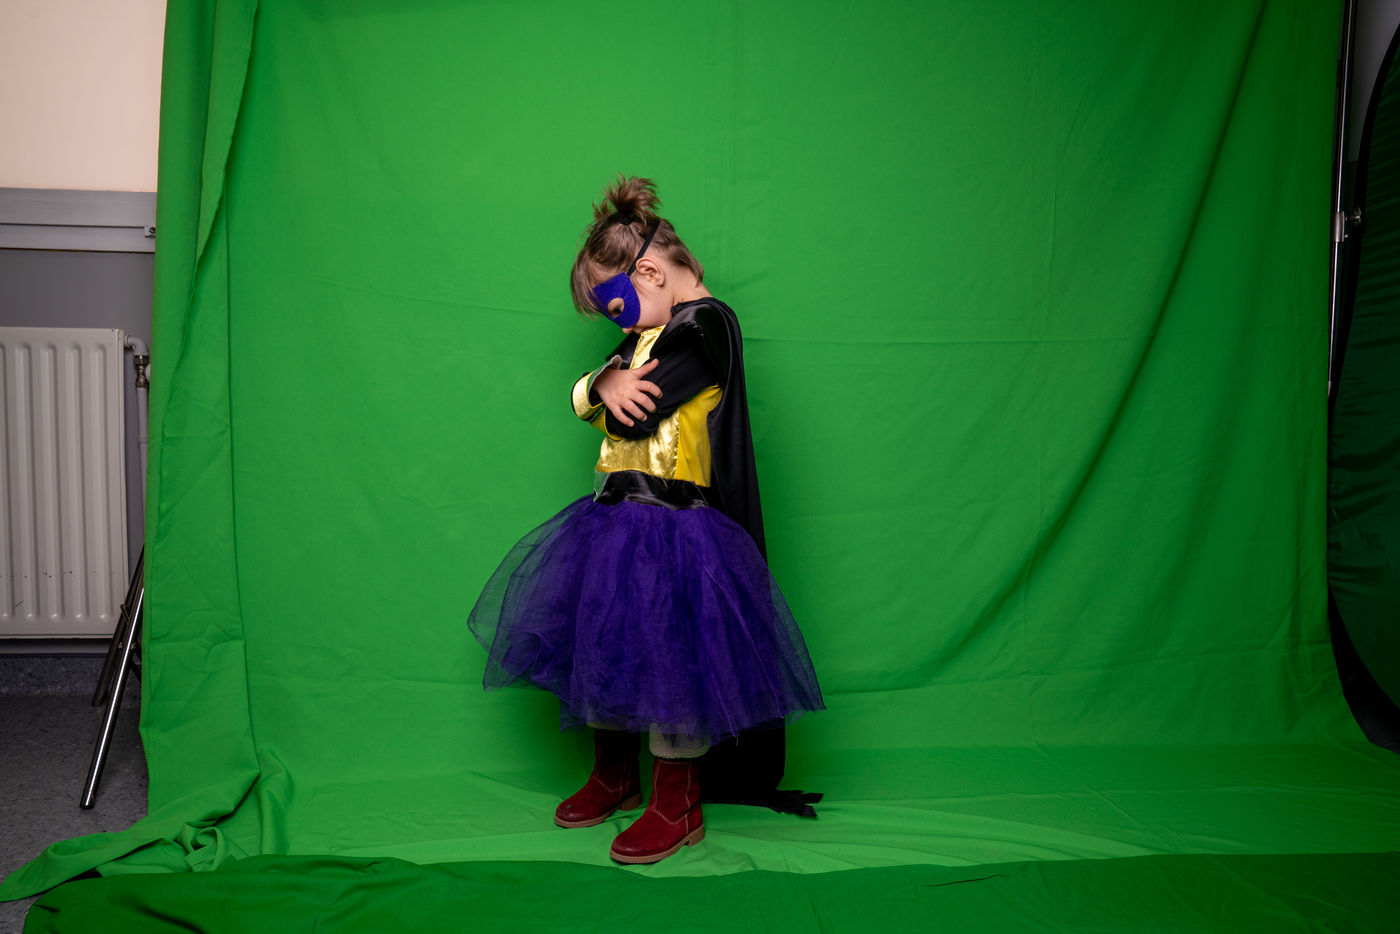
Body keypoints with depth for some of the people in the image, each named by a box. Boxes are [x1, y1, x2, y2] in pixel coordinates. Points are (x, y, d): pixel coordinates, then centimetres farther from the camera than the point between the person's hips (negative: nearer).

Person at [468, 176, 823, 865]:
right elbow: (582, 400, 11)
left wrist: (620, 395, 4)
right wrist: (605, 381, -10)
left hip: (670, 524, -9)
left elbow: (634, 416, -18)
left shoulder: (705, 321, -12)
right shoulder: (650, 330, 16)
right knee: (606, 647, 16)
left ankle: (677, 806, 15)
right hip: (616, 517, 9)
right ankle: (613, 775, 36)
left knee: (665, 657, -3)